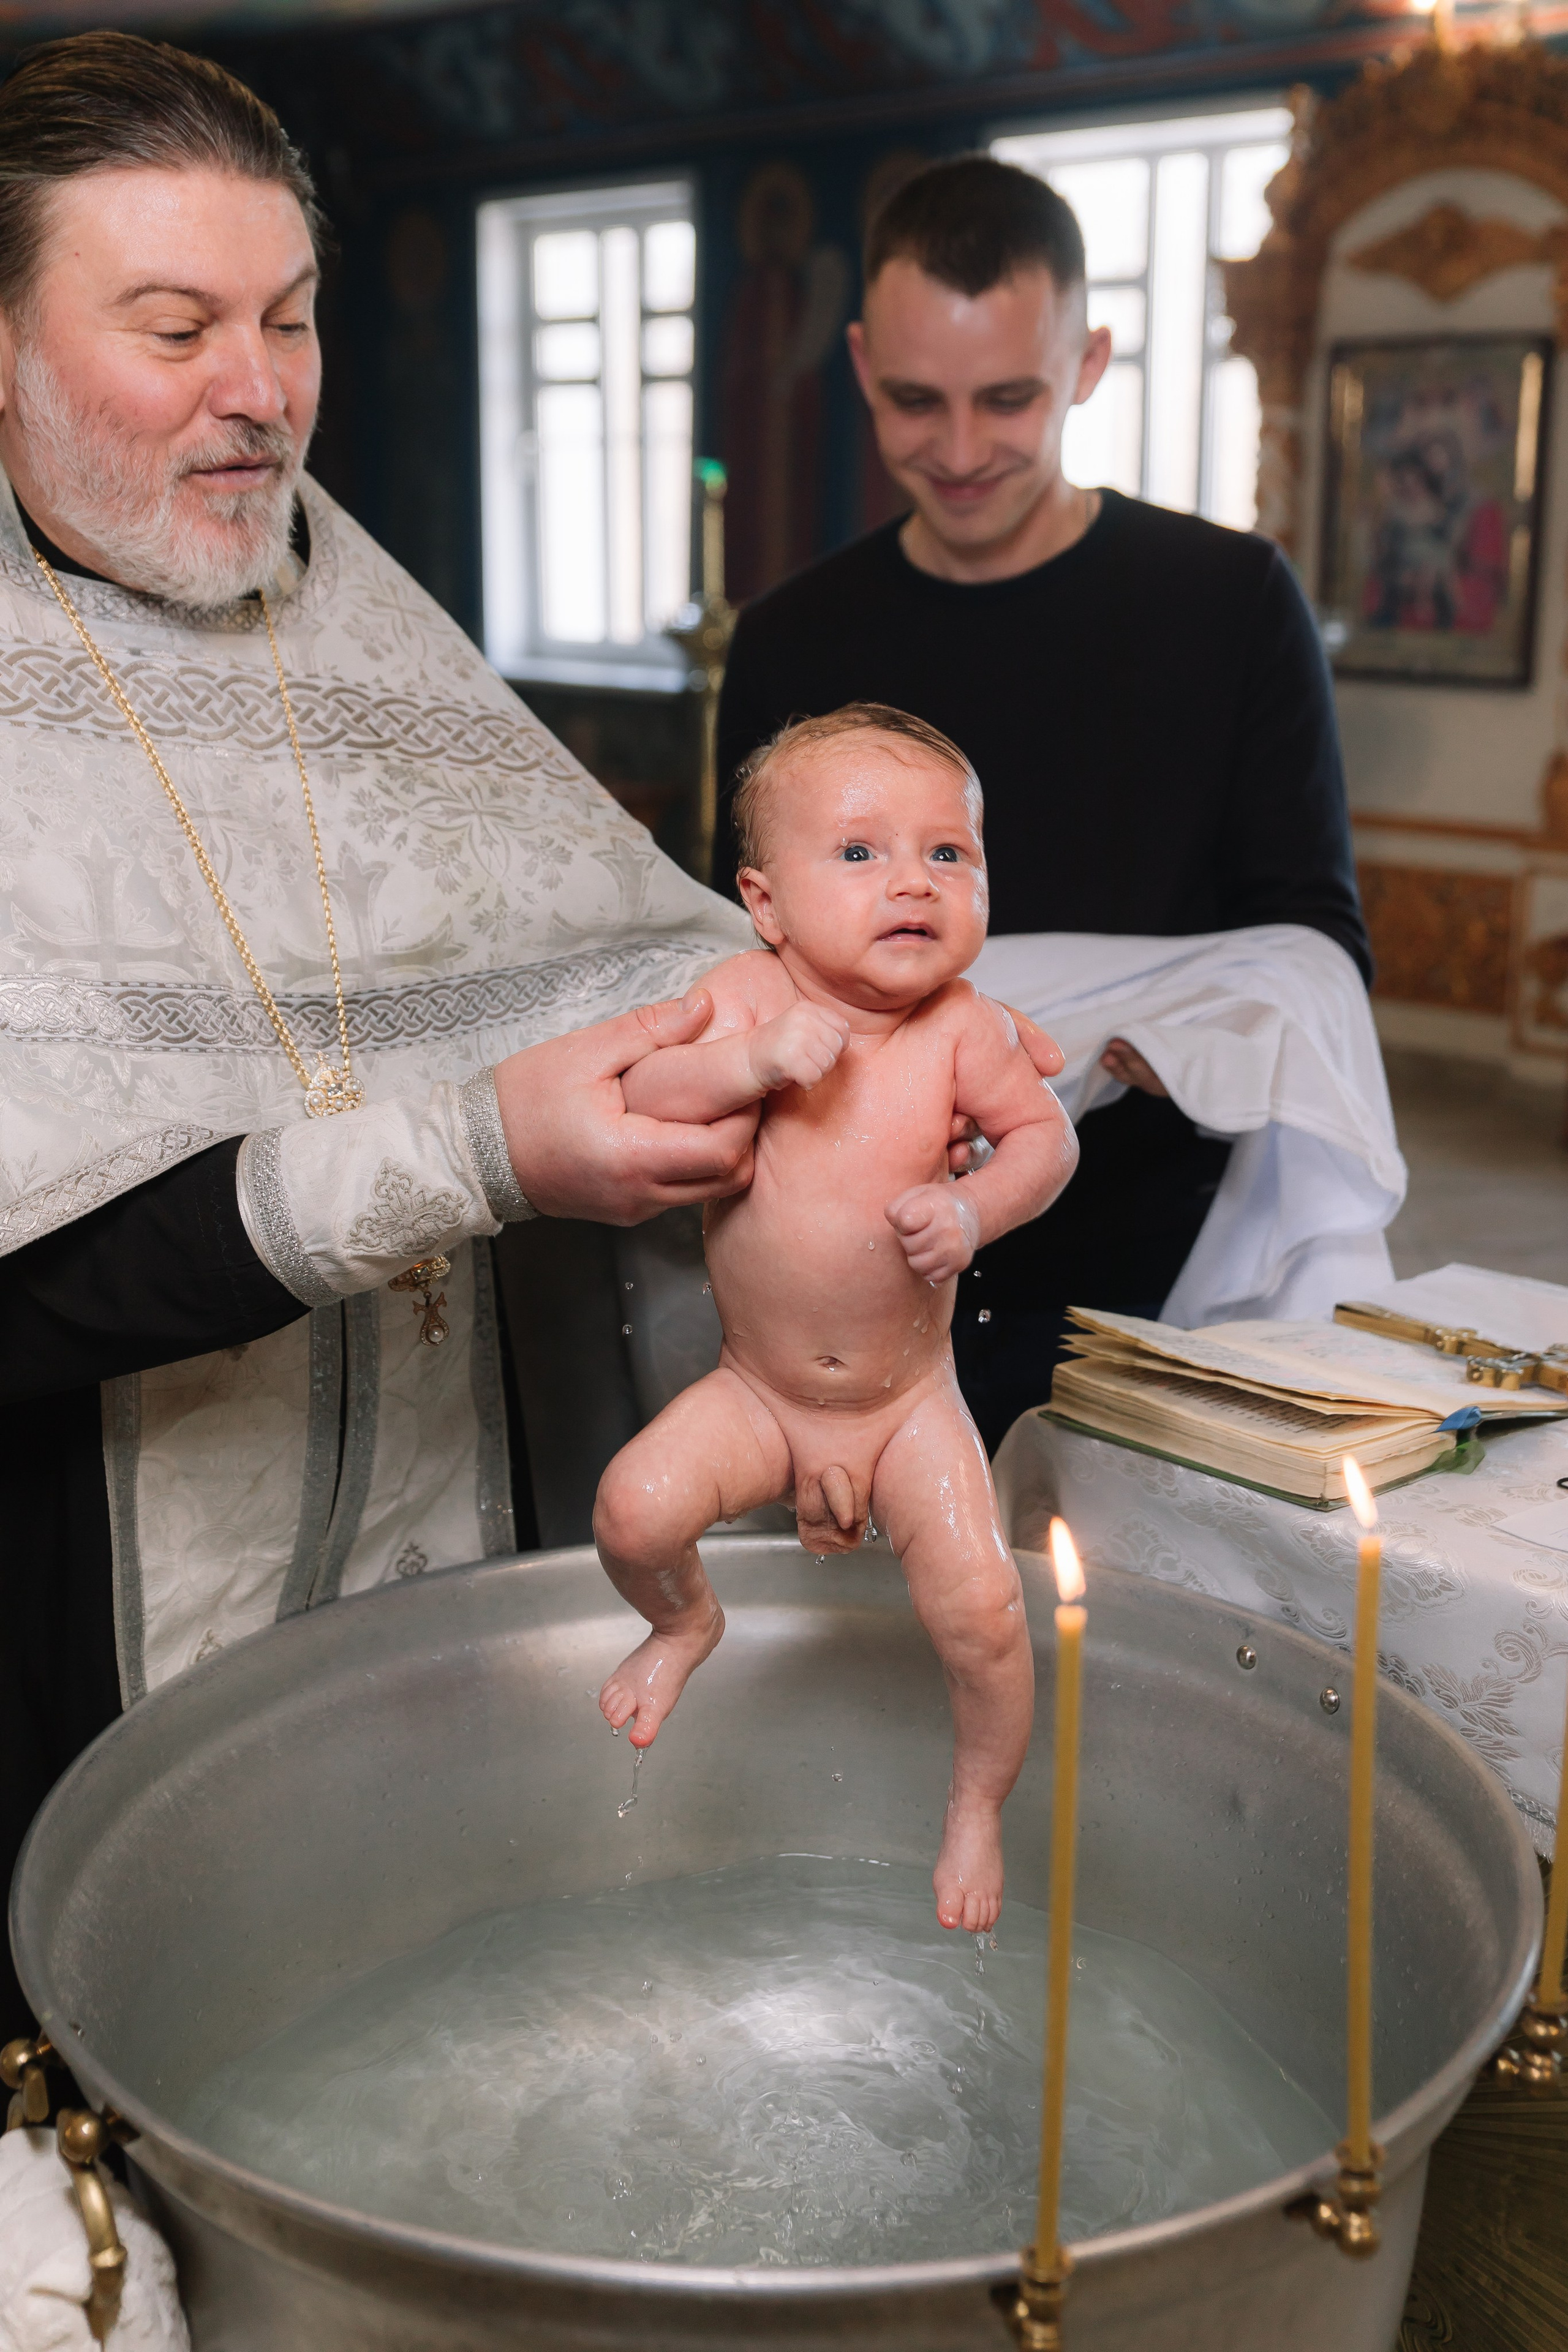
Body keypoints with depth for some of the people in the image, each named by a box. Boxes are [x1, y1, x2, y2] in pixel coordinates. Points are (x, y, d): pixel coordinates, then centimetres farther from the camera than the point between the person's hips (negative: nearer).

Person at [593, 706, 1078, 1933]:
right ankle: (685, 1623, 22)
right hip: (756, 1392, 1)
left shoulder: (964, 1028, -16)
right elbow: (639, 1099, -22)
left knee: (983, 1610, -11)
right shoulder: (749, 995, -15)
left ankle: (979, 1806, 20)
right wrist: (751, 1062, -39)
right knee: (634, 1510, -17)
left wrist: (975, 1209, -23)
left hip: (911, 1404, -1)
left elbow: (1045, 1133, -4)